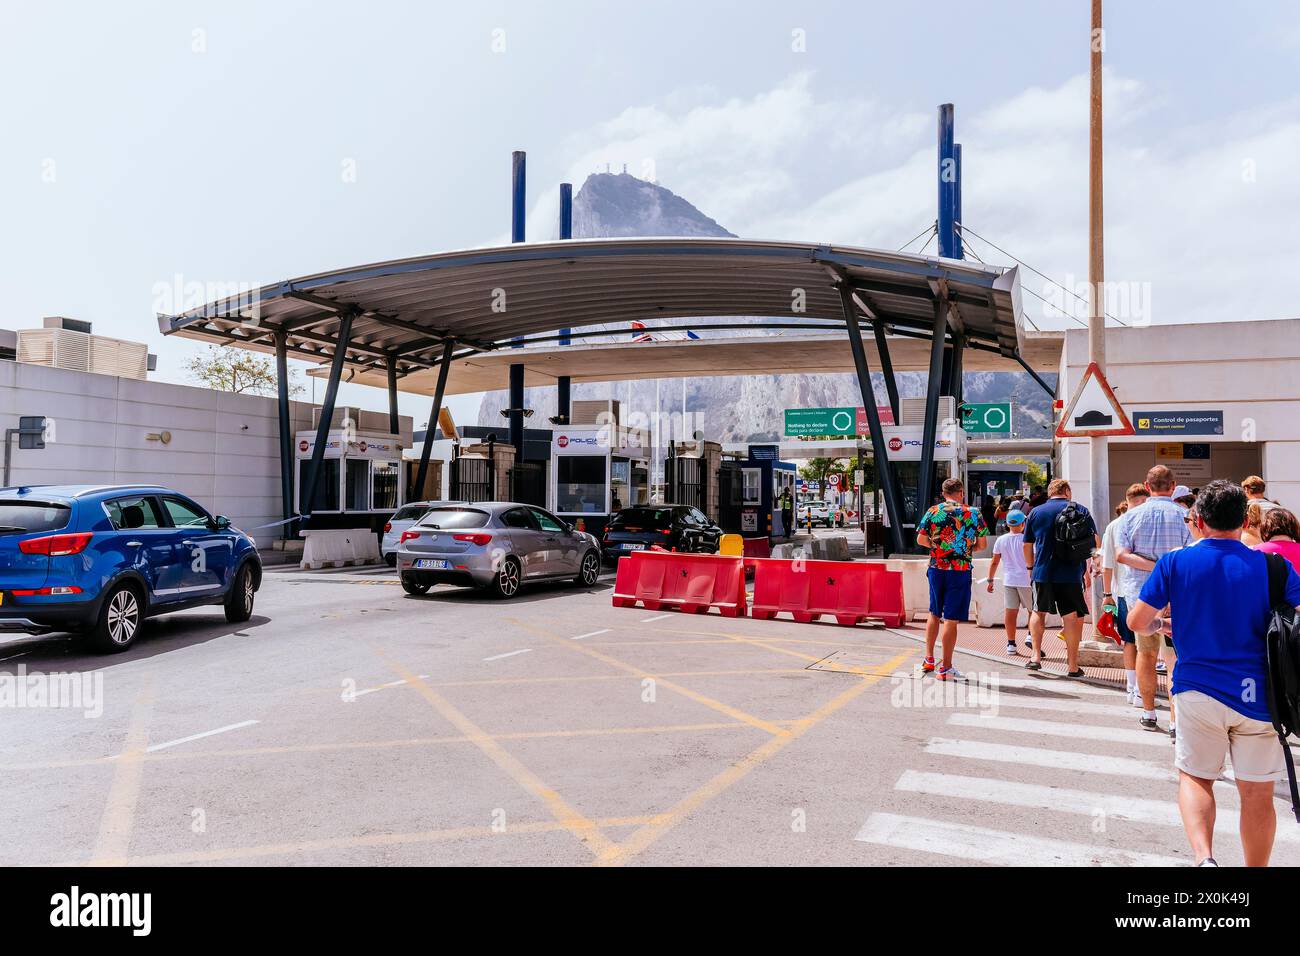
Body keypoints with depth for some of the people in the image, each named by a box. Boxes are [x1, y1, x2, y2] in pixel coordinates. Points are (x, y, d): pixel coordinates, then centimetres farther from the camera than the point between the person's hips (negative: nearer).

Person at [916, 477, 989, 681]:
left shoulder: (933, 512, 1)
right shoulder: (973, 514, -2)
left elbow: (920, 539, 1)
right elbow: (982, 544, 3)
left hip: (936, 569, 3)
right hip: (960, 571, -3)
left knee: (934, 614, 19)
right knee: (951, 619, 0)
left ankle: (929, 659, 22)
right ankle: (945, 667, 4)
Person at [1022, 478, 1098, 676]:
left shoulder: (1036, 512, 6)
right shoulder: (1080, 511, 3)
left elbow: (1027, 545, 10)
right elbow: (1096, 543, 8)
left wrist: (1030, 566, 24)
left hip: (1042, 572, 1)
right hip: (1071, 573, -1)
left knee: (1039, 612, 17)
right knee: (1072, 616, 4)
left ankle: (1036, 656, 9)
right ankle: (1072, 666, 6)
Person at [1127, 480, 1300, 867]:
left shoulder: (1174, 563, -4)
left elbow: (1136, 622, -2)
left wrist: (1163, 624, 19)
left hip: (1198, 690, 0)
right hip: (1258, 694, 1)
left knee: (1195, 778, 14)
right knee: (1257, 793, 12)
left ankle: (1203, 857, -6)